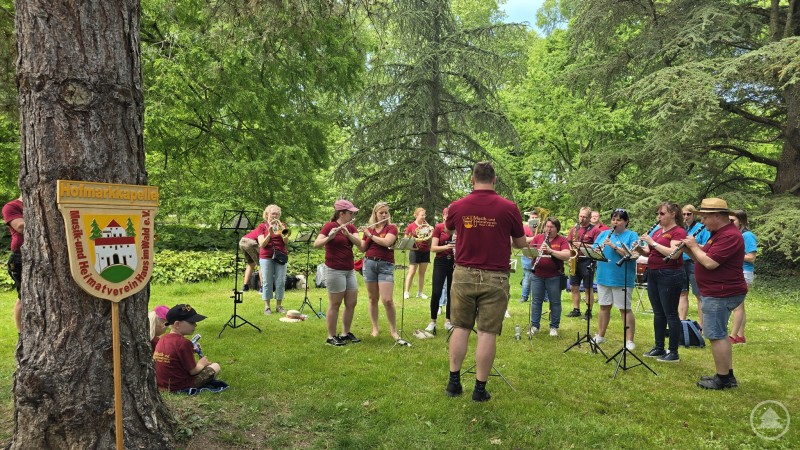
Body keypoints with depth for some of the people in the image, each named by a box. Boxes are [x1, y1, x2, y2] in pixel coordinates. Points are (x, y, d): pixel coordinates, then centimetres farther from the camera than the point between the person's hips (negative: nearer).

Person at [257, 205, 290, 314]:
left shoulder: (281, 225, 10)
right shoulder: (262, 226, 5)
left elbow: (286, 242, -1)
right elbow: (262, 244, -5)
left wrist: (283, 234, -20)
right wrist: (270, 234, -19)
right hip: (266, 257, -2)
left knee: (280, 282, 0)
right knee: (267, 282, 0)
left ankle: (279, 306, 8)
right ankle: (267, 306, 6)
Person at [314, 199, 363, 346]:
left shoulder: (351, 227, 8)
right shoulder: (329, 226, -10)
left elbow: (360, 245, -7)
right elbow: (316, 244, -19)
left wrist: (348, 234, -22)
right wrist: (329, 237, -36)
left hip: (350, 270, 7)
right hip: (334, 270, -7)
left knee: (352, 303, 10)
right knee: (335, 304, -1)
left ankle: (346, 333, 23)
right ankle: (331, 337, 10)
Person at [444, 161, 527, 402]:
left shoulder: (457, 207, -3)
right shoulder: (509, 208, -8)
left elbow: (448, 229, 19)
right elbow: (521, 243, 4)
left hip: (464, 274, 2)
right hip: (494, 278, -2)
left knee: (460, 327, 13)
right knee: (487, 332, 4)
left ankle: (454, 382, 18)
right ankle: (480, 388, 10)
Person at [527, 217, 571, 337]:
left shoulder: (562, 240, -2)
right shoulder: (538, 238, 7)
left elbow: (567, 256, -15)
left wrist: (550, 251, -25)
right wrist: (538, 250, -19)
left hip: (554, 276, -2)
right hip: (537, 275, 2)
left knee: (555, 302, 7)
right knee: (536, 301, 8)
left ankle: (554, 327, 19)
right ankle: (534, 326, 18)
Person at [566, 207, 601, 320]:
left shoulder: (594, 230, -5)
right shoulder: (574, 228, 11)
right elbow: (568, 243, 16)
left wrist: (582, 245, -18)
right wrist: (571, 249, -4)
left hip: (587, 261, -5)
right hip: (575, 260, 5)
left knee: (588, 288, 2)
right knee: (573, 287, 9)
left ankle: (589, 311, 11)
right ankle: (576, 310, 19)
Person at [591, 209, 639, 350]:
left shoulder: (631, 236, -2)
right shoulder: (604, 234, 12)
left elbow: (632, 255, -15)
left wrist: (614, 246, -22)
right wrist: (598, 249, -15)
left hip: (623, 279, -4)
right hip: (604, 277, 5)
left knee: (625, 309, 1)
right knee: (604, 307, 13)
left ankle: (629, 341, 8)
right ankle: (600, 336, 25)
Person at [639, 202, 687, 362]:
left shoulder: (678, 232, -10)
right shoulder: (657, 231, 14)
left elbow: (674, 254, -24)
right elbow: (649, 252, 17)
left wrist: (652, 242, -21)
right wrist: (641, 248, -4)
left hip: (670, 276, -8)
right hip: (653, 274, 8)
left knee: (670, 314, -2)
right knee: (658, 313, 14)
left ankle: (673, 352, 7)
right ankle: (659, 348, 23)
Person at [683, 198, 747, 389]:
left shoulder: (729, 236, -21)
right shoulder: (719, 233, 15)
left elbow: (709, 263, -26)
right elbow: (703, 257, 18)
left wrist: (694, 246, -12)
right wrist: (690, 248, 1)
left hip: (721, 294, -11)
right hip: (719, 293, 11)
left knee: (716, 335, -5)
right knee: (720, 334, 18)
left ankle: (722, 379, 3)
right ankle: (728, 375, 27)